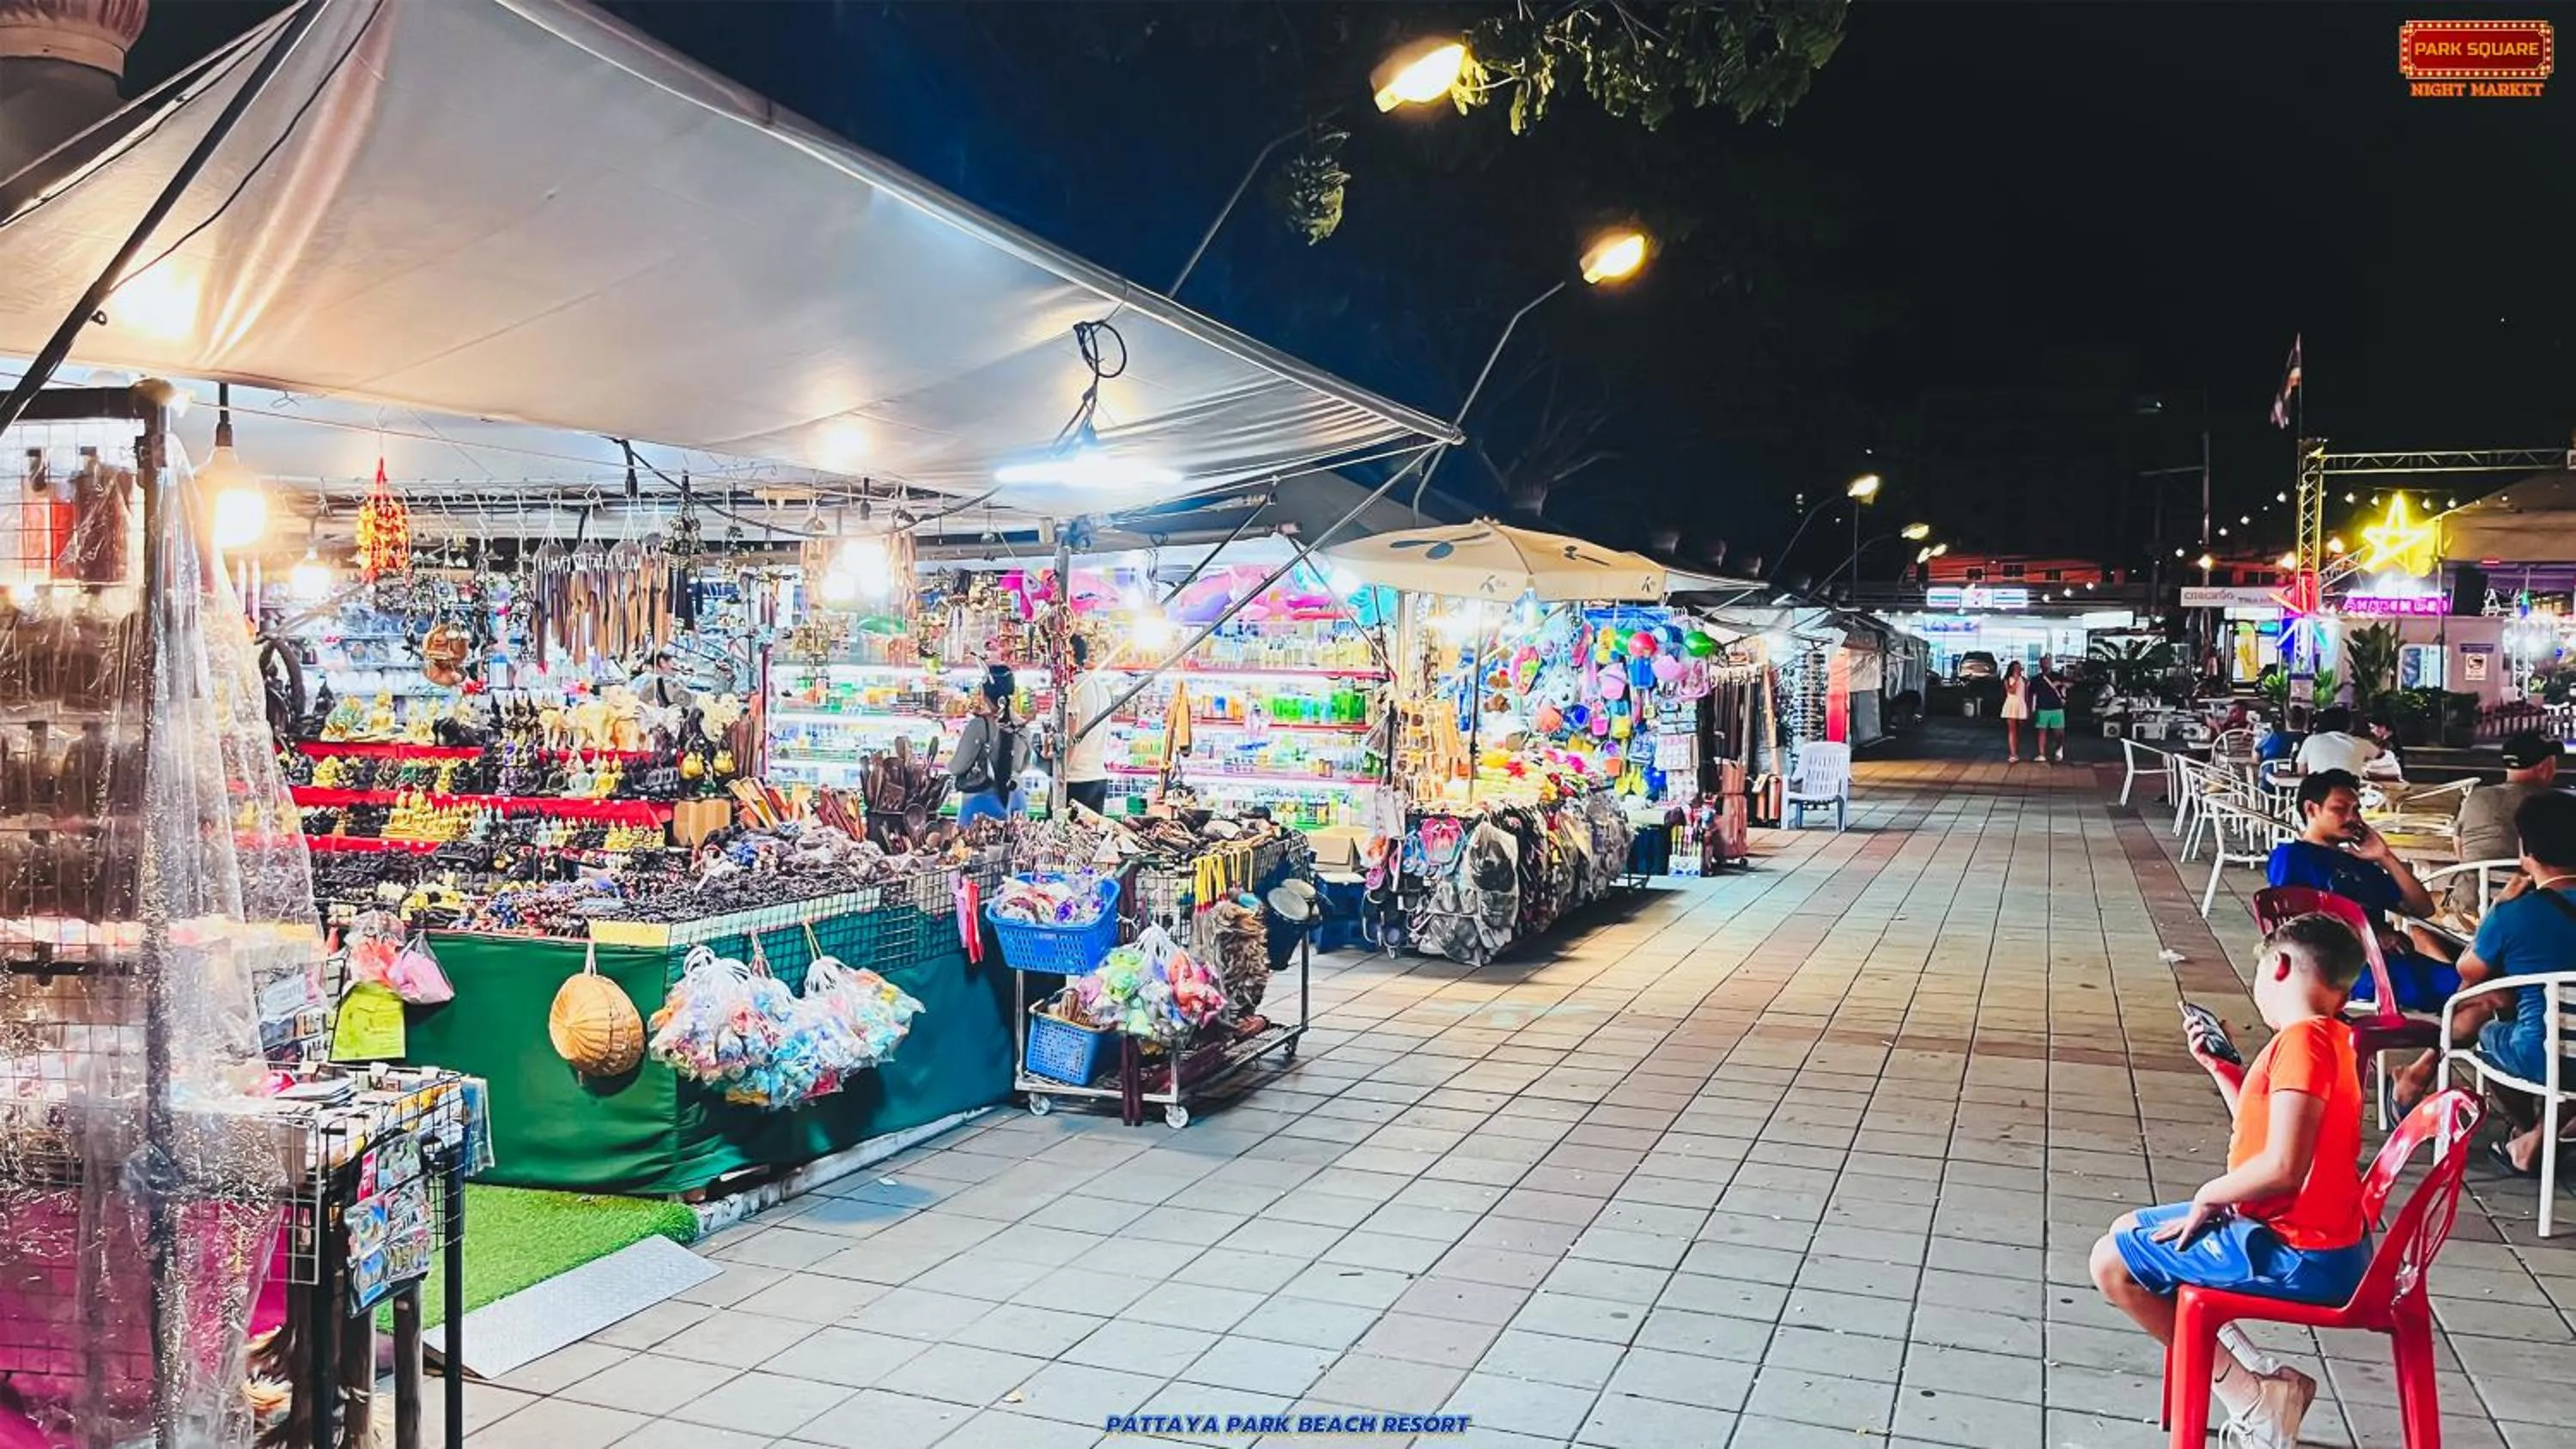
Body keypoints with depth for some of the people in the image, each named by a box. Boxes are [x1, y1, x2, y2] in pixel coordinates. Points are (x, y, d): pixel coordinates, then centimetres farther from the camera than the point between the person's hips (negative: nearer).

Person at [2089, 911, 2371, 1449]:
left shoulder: (2301, 1039, -22)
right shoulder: (2328, 1036, 10)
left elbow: (2281, 1167, -29)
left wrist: (2208, 1195, -13)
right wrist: (2221, 1069, 17)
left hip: (2300, 1253, -11)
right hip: (2307, 1233, 11)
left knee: (2111, 1262, -9)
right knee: (2129, 1229, 18)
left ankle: (2250, 1394, -2)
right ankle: (2253, 1378, 10)